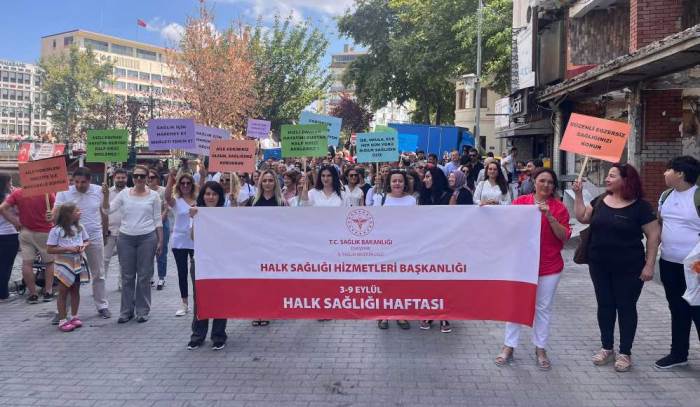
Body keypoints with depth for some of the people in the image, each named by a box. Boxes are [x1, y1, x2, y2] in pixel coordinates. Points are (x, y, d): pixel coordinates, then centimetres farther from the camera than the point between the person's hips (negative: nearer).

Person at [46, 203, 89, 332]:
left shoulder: (80, 228, 1)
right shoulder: (56, 231, -14)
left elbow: (87, 241, 13)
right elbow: (50, 249, -15)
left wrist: (83, 246, -10)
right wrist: (67, 249, -23)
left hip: (77, 264, 5)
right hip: (64, 265, -5)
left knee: (75, 290, 13)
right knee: (63, 292, 3)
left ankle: (74, 316, 25)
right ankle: (62, 320, 11)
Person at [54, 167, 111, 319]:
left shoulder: (98, 191, -1)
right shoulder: (64, 192, -7)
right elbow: (55, 215, -8)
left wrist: (104, 230, 13)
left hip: (95, 238, 2)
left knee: (98, 274, 11)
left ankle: (102, 306, 22)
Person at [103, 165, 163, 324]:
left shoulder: (153, 195, 2)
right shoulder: (124, 193, 6)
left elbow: (157, 220, 4)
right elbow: (108, 209, 1)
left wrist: (160, 240, 0)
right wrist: (106, 195, -16)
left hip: (147, 238, -1)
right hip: (125, 238, 2)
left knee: (144, 276, 5)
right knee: (127, 276, 8)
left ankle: (142, 311, 16)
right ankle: (126, 311, 18)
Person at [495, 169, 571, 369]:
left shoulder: (558, 207, 0)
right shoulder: (520, 201, 1)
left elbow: (564, 236, -5)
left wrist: (550, 216, -17)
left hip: (549, 266, 0)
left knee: (544, 307, 10)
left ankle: (540, 349, 24)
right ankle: (509, 346, 17)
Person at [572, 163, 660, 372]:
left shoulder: (640, 206, -9)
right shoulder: (601, 201, 4)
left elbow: (653, 235, -8)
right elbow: (582, 217, 7)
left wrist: (649, 265, -12)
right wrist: (578, 195, -2)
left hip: (628, 268, -4)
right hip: (599, 266, 4)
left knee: (626, 307, 7)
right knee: (605, 305, 12)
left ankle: (625, 353, 20)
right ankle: (607, 348, 26)